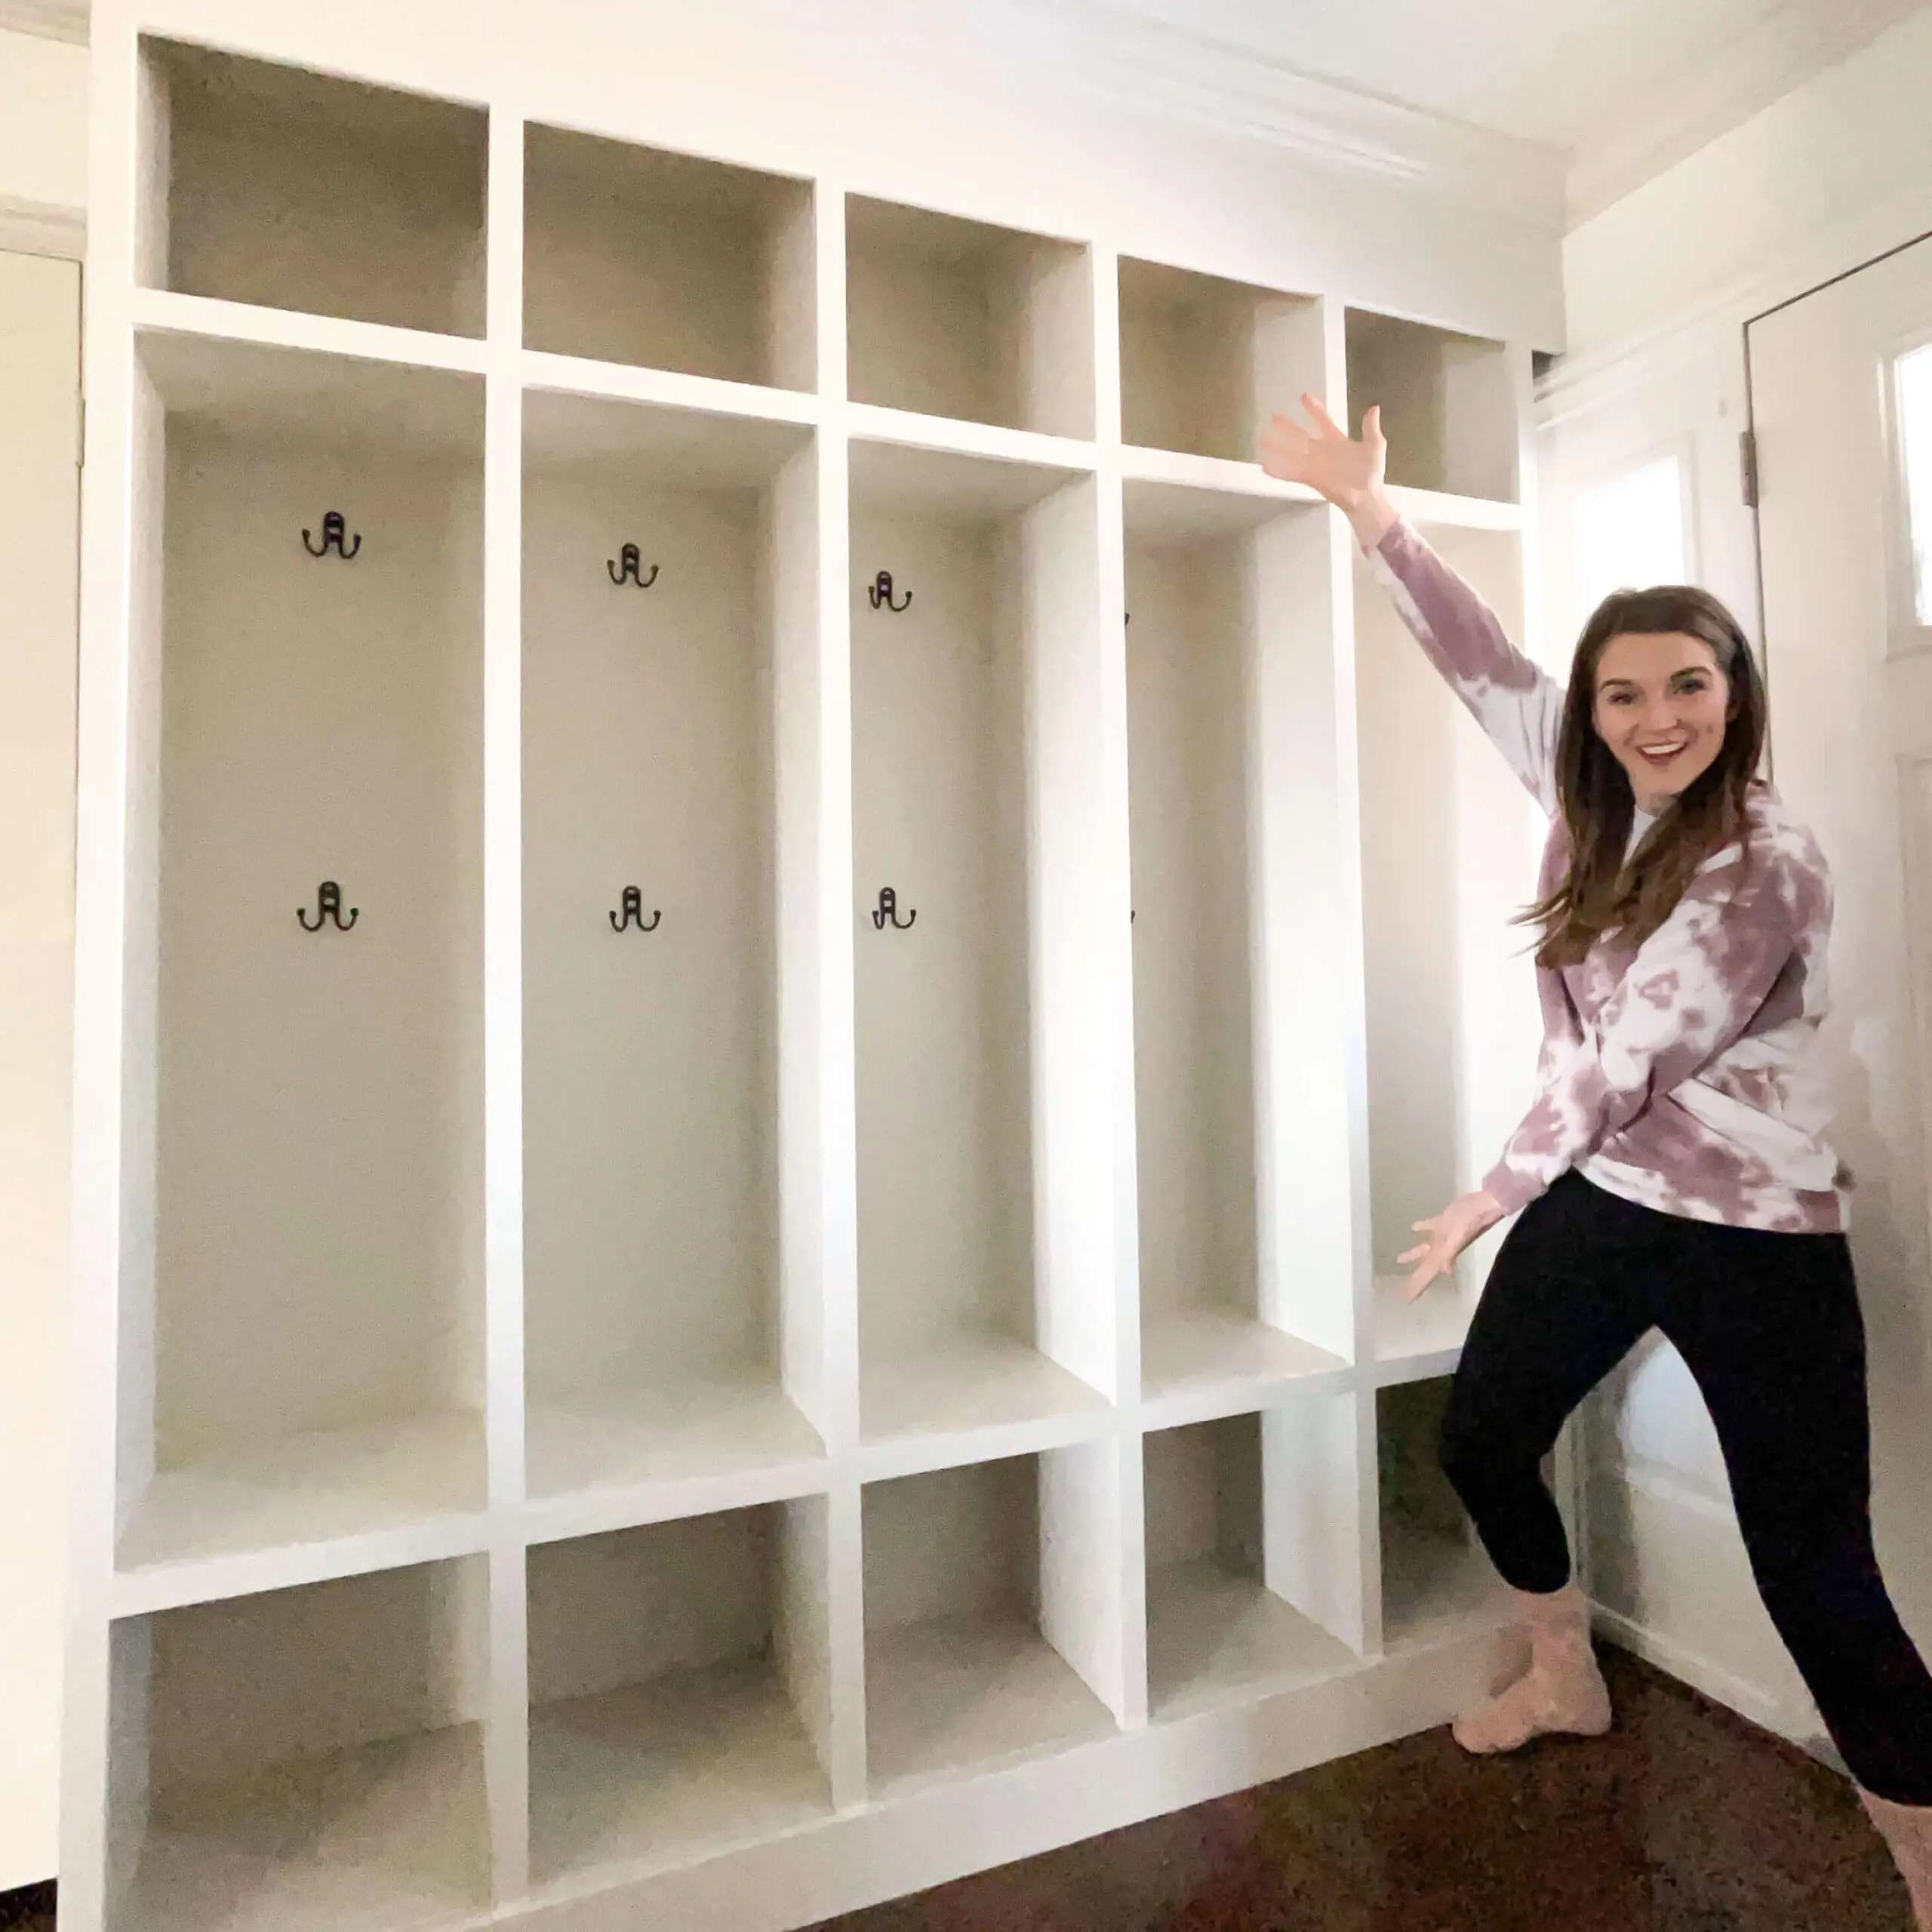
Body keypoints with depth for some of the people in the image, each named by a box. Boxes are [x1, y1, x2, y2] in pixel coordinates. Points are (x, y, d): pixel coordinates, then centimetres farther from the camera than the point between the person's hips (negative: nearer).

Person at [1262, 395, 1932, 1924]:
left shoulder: (1765, 866, -19)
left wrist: (1491, 1197, -13)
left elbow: (1624, 1059, -20)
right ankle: (1568, 1680, 43)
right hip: (1596, 1199, 7)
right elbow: (1485, 663, 4)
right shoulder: (1595, 798, 2)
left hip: (1755, 1239, -7)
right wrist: (1373, 512, 2)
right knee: (1482, 1437, 18)